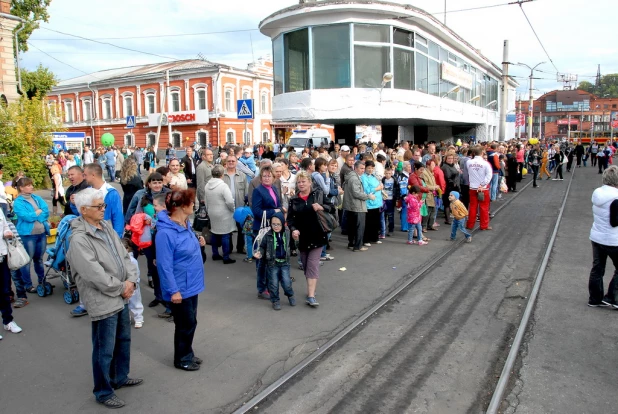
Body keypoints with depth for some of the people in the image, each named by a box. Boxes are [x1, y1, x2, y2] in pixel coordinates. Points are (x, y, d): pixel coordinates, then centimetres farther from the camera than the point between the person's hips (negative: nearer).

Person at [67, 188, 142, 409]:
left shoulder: (107, 228, 6)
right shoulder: (79, 239, -20)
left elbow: (124, 256, 8)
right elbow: (95, 275, -24)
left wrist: (131, 281, -7)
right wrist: (121, 288, -13)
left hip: (121, 297, 9)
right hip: (103, 302, -8)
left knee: (123, 340, 23)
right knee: (104, 350, 6)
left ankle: (120, 377, 43)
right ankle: (103, 392, 25)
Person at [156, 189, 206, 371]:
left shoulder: (185, 224, 1)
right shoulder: (166, 232, -26)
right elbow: (165, 265, -24)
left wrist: (198, 243, -1)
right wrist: (173, 291, -21)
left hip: (191, 284, 8)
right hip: (180, 288, -8)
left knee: (191, 322, 20)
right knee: (185, 324, 8)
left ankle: (187, 354, 38)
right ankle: (182, 359, 29)